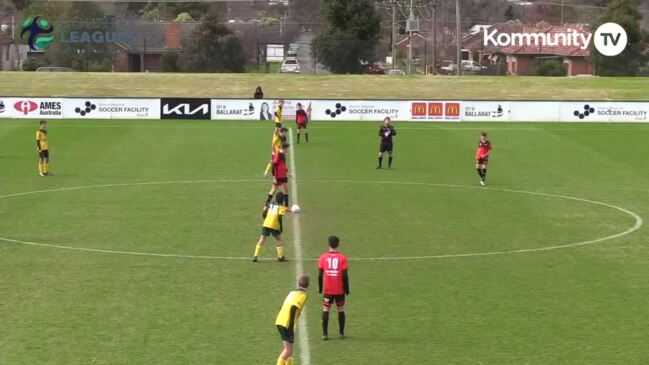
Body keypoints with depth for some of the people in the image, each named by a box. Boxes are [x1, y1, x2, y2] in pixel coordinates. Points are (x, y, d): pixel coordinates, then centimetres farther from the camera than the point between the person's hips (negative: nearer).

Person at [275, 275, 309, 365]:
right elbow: (293, 308, -18)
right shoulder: (303, 294, -5)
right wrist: (291, 326, -19)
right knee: (288, 349, -6)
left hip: (280, 321, 8)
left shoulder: (293, 292, 20)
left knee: (288, 348, 16)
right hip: (287, 324, -8)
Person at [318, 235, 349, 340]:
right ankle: (341, 332, 18)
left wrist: (320, 287, 7)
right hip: (340, 290, 0)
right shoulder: (342, 258, -6)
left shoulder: (323, 257, -3)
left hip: (327, 290, 0)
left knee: (325, 310, 4)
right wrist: (347, 288, 2)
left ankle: (325, 333, -2)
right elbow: (345, 275, -7)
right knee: (341, 310, 13)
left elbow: (320, 274, -4)